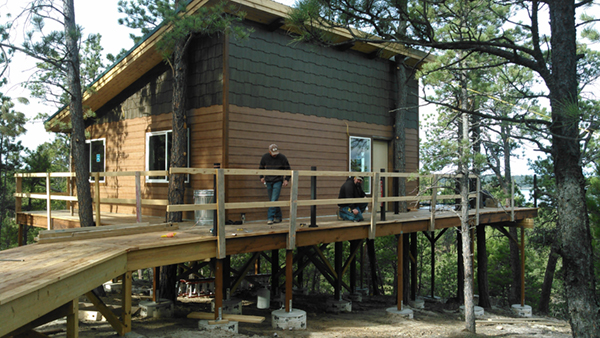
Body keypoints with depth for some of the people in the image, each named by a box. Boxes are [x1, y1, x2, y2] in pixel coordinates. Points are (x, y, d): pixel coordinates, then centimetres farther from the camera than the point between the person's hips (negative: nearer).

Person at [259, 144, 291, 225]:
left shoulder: (282, 157, -7)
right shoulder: (265, 157, 0)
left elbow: (287, 169, 1)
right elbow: (261, 168, 16)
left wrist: (286, 179, -9)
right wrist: (262, 177, 5)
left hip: (278, 181, -4)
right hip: (268, 181, 4)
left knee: (274, 200, -13)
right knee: (271, 200, 7)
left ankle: (270, 218, -11)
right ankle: (278, 217, 19)